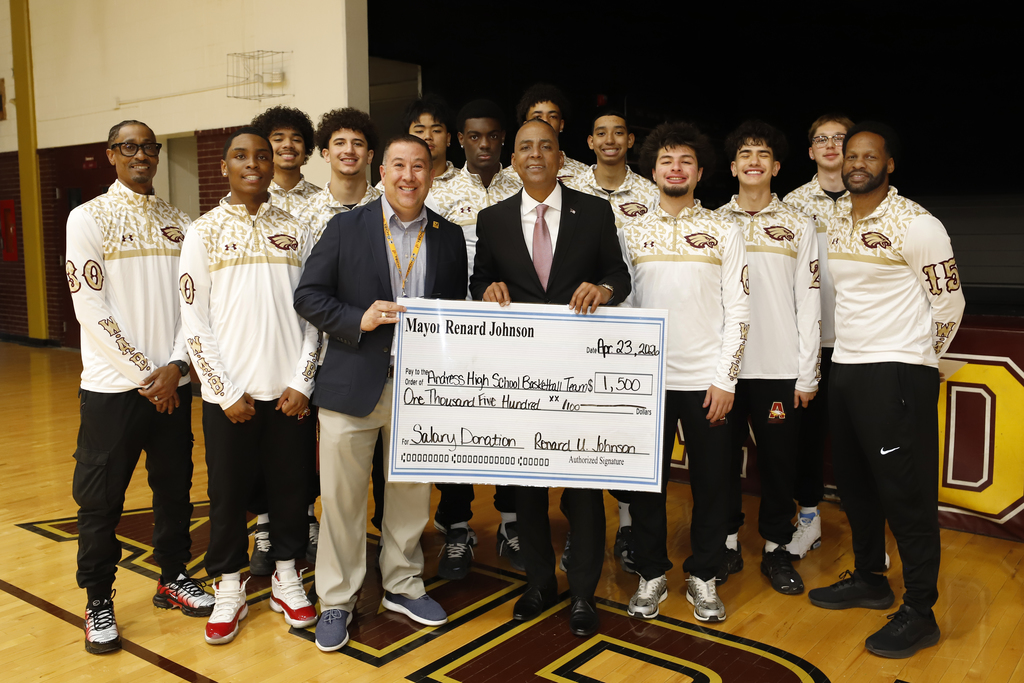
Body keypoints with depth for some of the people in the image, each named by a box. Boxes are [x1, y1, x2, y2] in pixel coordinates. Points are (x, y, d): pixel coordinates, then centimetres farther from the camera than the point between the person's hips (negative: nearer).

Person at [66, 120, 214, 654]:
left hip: (172, 384, 4)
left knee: (174, 487, 13)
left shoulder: (179, 224, 10)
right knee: (100, 499, 4)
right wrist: (142, 375, -12)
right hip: (113, 387, -4)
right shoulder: (89, 218, -3)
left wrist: (175, 365, -8)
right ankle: (98, 602, 19)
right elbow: (91, 309, -10)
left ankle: (173, 578, 30)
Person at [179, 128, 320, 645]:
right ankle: (229, 587, 25)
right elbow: (194, 321, -2)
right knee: (228, 491, 7)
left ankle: (286, 580, 26)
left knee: (291, 486, 8)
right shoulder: (204, 232, 2)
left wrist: (303, 381, -3)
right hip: (229, 392, -1)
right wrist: (227, 392, -7)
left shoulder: (294, 230, 7)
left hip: (290, 391, 2)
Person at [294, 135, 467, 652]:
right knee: (342, 497, 6)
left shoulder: (449, 236, 8)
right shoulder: (346, 227, 0)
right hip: (353, 385, -2)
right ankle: (336, 600, 23)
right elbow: (308, 296, -2)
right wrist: (358, 319, -18)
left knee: (411, 493, 14)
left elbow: (457, 309, 12)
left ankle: (402, 586, 34)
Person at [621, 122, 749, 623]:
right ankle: (651, 573, 23)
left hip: (706, 379, 0)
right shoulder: (632, 232, 7)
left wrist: (725, 379, -6)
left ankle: (703, 576, 23)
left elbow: (738, 310, 1)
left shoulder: (724, 233, 4)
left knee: (711, 480, 6)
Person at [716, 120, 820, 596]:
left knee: (779, 459, 6)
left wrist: (807, 374, -2)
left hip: (779, 369, 0)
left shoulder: (798, 227, 7)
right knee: (723, 457, 7)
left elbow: (808, 304, 4)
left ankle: (776, 549, 21)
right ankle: (727, 541, 23)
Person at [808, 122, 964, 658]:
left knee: (906, 493, -2)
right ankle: (869, 580, 32)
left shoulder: (916, 225, -10)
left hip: (897, 373, -7)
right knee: (855, 484, 15)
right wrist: (851, 355, 15)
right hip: (844, 368, 7)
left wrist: (915, 359, 4)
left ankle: (919, 613, 10)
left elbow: (949, 302, -6)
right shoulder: (835, 219, 10)